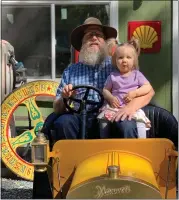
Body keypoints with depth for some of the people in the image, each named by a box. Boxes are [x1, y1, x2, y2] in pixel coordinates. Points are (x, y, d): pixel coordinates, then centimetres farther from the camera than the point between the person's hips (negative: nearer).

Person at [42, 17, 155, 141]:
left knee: (127, 125, -33)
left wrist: (132, 106, -16)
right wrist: (64, 98, -8)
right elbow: (57, 108, 16)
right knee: (63, 121, -28)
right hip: (82, 120, 2)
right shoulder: (70, 71, 17)